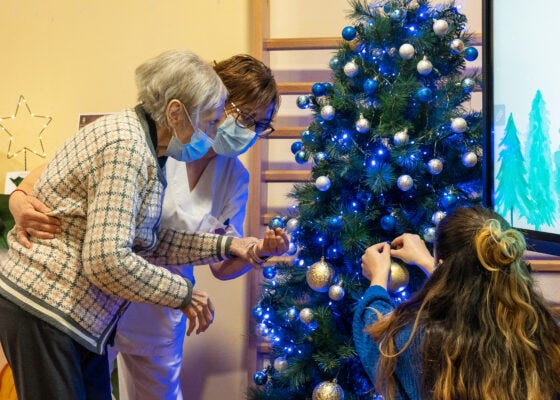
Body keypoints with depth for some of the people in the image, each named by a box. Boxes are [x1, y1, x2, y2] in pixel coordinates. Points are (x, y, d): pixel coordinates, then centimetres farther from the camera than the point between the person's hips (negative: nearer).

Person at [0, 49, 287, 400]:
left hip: (76, 315, 10)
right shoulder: (126, 146, -22)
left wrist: (227, 246, 5)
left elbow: (149, 241, 10)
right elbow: (107, 259, -29)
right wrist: (183, 294, -15)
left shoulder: (141, 144, 8)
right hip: (42, 312, -10)